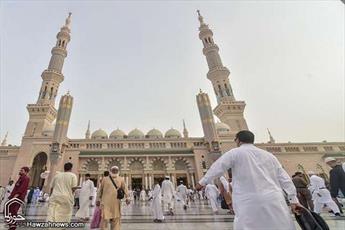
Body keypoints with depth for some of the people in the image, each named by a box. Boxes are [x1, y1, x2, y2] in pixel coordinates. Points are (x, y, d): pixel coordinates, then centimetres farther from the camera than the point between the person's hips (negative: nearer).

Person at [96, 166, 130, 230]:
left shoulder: (121, 179, 6)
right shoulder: (105, 179, 8)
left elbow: (125, 188, -2)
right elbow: (100, 190, 12)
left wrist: (127, 198, -15)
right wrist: (98, 199, 9)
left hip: (116, 203, 1)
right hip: (106, 202, -1)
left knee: (116, 219, 7)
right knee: (105, 218, -3)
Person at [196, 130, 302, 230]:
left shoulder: (235, 153, 2)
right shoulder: (269, 155, 17)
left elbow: (217, 167, 1)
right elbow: (284, 178, 15)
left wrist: (203, 182, 12)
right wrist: (293, 199, 18)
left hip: (250, 202, -5)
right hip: (273, 200, 5)